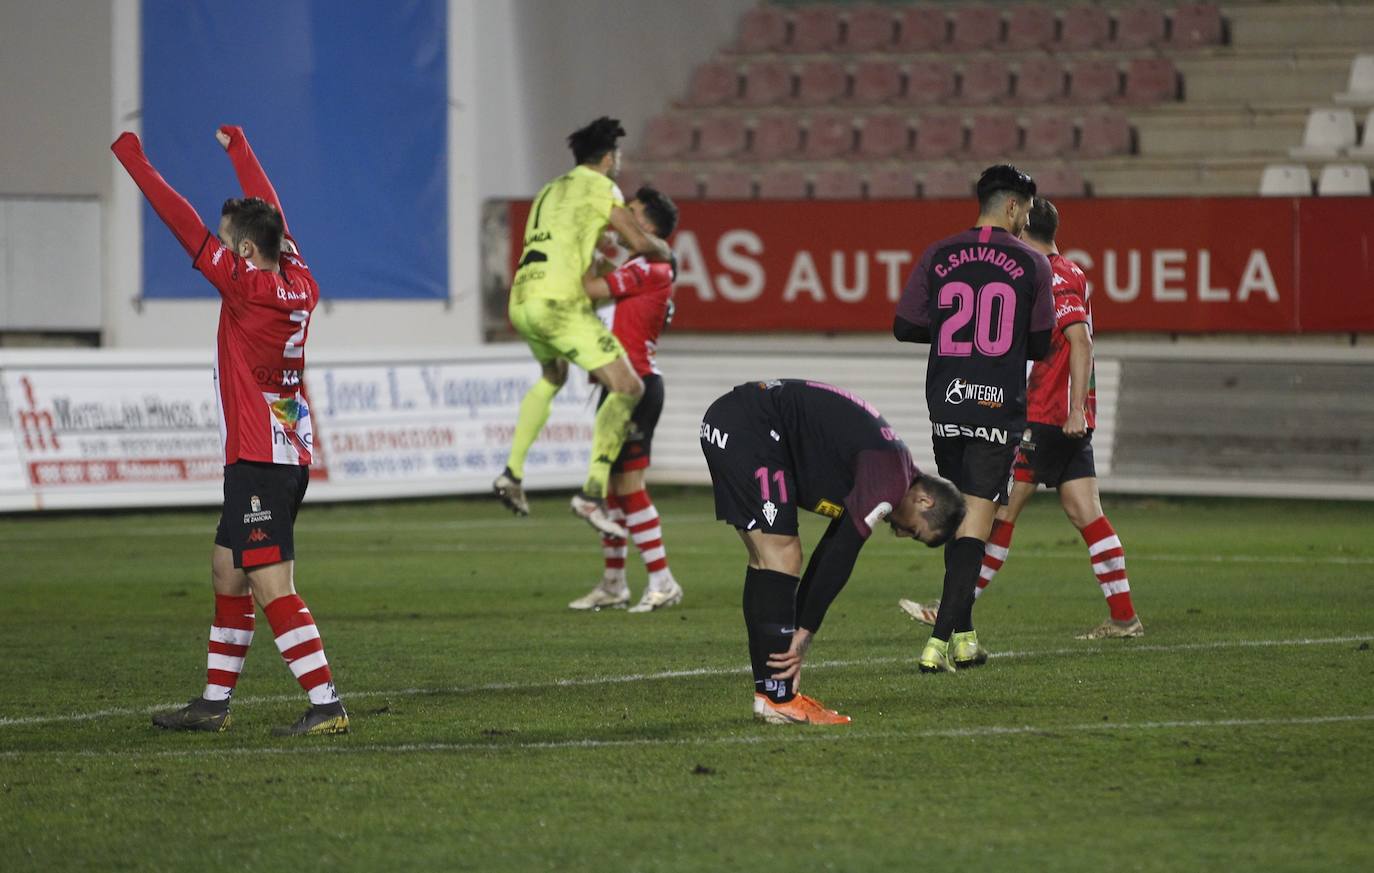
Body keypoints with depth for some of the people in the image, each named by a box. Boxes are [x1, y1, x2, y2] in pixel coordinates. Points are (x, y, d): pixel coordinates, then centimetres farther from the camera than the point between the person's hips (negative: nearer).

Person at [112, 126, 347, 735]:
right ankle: (215, 702, 24)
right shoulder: (298, 283, 6)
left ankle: (326, 704, -16)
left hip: (260, 459, -9)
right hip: (288, 454, 9)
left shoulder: (248, 286, -15)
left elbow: (183, 223, -12)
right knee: (227, 571, 17)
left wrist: (133, 160, -5)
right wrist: (238, 149, 36)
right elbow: (268, 212, 21)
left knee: (272, 587, -11)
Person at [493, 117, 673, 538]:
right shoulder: (600, 187, 3)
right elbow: (640, 243, -3)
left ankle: (513, 472, 27)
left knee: (552, 377, 36)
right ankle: (593, 492, -20)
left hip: (522, 302, 8)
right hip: (560, 302, -8)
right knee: (626, 388, -7)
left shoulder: (549, 191, 26)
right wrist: (665, 251, 19)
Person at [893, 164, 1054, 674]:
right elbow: (1041, 346, 3)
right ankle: (941, 640, -13)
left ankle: (963, 636, 17)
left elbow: (904, 328, 6)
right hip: (998, 405, -3)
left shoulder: (938, 257, 4)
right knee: (977, 518, -3)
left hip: (946, 403, 3)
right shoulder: (1032, 263, -1)